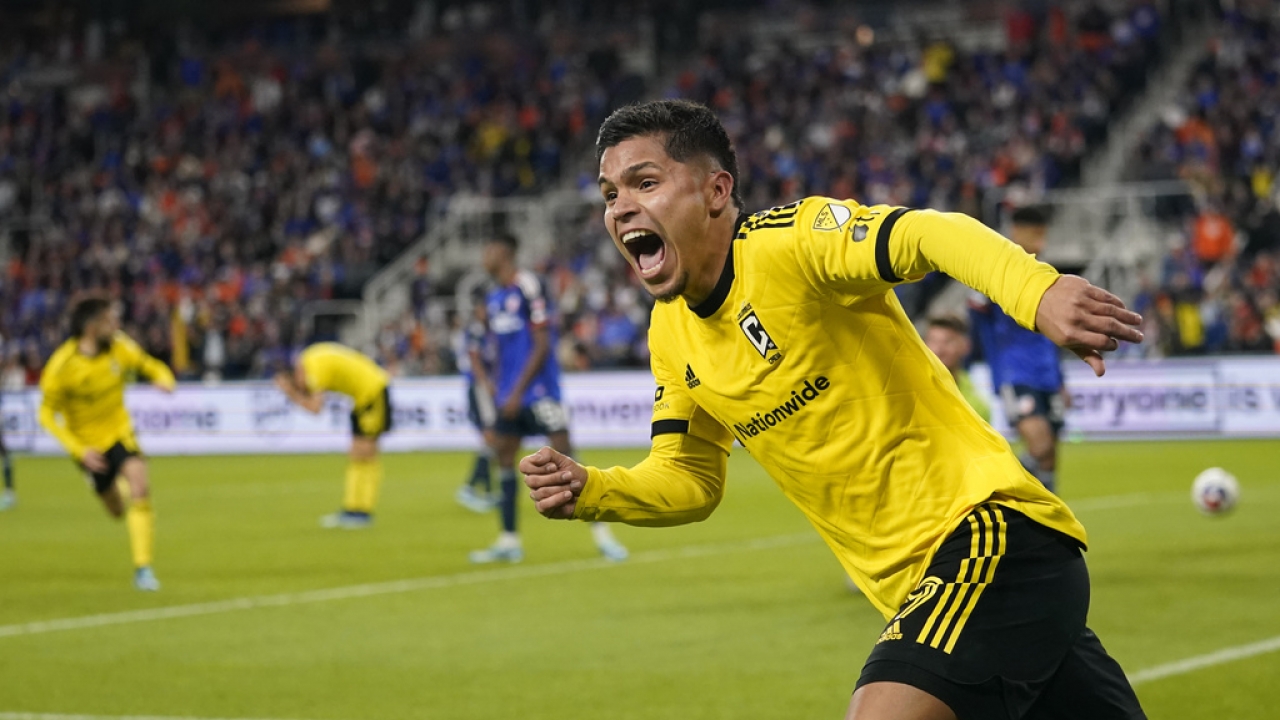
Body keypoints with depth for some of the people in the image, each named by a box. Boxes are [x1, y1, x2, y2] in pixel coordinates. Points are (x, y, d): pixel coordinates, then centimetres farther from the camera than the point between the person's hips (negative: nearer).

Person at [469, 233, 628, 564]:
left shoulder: (528, 286, -12)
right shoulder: (493, 296, 13)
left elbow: (542, 345, -15)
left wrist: (517, 391, -16)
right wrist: (498, 387, 15)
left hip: (538, 388, -8)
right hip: (509, 394, 8)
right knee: (503, 458, 5)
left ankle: (601, 533, -6)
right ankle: (508, 541, 10)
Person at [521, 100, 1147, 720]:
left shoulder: (788, 240, -14)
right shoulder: (671, 334, 10)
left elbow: (931, 233, -30)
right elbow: (689, 480, 19)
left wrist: (1039, 292, -49)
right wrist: (590, 490, 0)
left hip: (993, 532, -8)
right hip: (914, 587, 8)